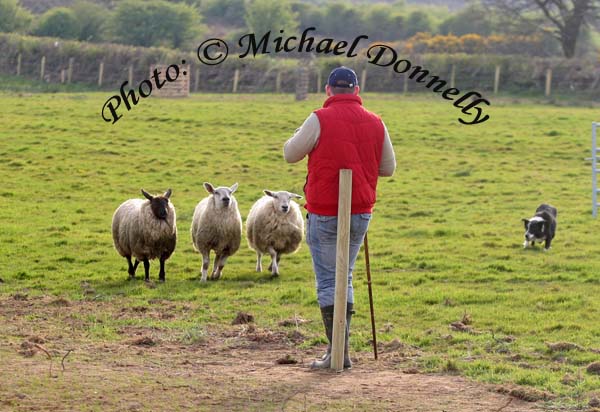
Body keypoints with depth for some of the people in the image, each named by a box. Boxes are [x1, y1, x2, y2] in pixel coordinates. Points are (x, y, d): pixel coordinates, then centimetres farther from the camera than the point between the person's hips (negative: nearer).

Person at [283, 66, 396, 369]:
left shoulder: (320, 120, -12)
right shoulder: (375, 123, 2)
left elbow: (290, 154, -1)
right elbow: (388, 168, 11)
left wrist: (301, 135, 18)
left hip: (324, 214, -5)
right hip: (361, 213, 5)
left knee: (328, 281, 2)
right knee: (344, 279, 17)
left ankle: (338, 351, -3)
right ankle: (340, 349, 18)